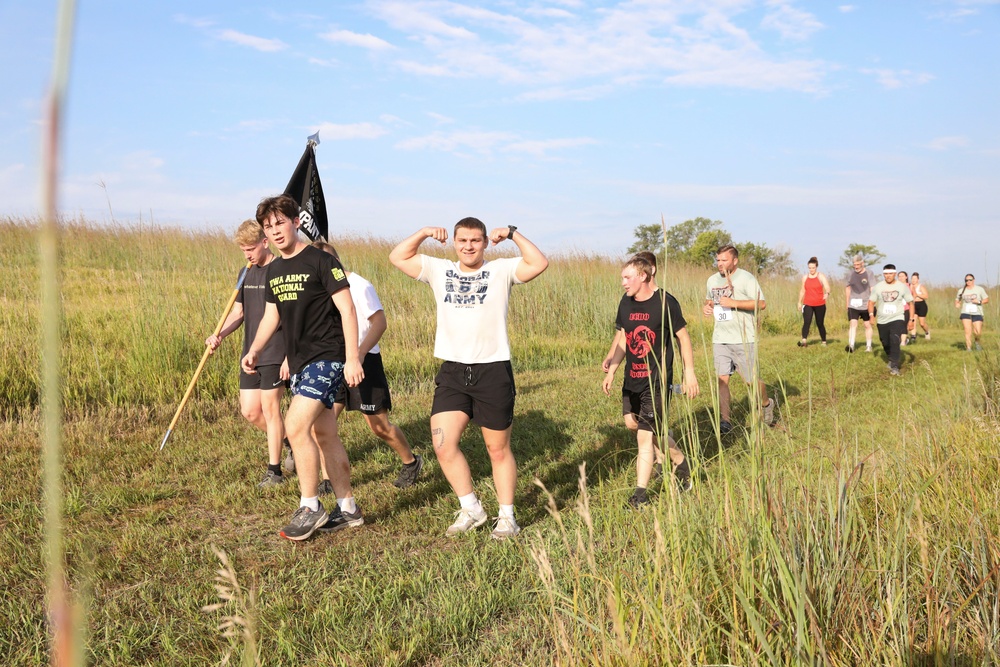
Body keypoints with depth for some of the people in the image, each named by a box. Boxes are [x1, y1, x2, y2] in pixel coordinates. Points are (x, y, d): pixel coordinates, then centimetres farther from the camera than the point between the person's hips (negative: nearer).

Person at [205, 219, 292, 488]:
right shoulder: (247, 274, 12)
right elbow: (238, 312, 15)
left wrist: (290, 357, -18)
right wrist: (220, 335, -4)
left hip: (275, 355, -7)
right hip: (251, 354, 7)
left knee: (270, 409, -3)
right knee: (250, 411, 9)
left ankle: (274, 470, 9)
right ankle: (291, 442, 30)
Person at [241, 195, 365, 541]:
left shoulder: (320, 261, -11)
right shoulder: (274, 270, 12)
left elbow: (347, 309, -13)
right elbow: (271, 315, 18)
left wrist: (352, 358, -19)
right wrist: (254, 350, 2)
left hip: (327, 357, -8)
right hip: (298, 362, 8)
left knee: (296, 425, -18)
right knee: (324, 434, 11)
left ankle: (310, 507, -6)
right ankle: (347, 509, 21)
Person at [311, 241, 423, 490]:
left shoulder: (359, 286, -14)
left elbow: (379, 322, -19)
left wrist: (359, 353, -33)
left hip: (364, 363, -6)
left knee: (380, 426, 4)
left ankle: (411, 462, 28)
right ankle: (328, 479, 5)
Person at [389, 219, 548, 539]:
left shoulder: (501, 270, 1)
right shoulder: (439, 270, 10)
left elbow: (539, 263, -13)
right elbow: (398, 257, 9)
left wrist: (512, 234, -11)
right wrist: (424, 233, -1)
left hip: (493, 371, -3)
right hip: (452, 372, 3)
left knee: (498, 450, 6)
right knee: (443, 444, -7)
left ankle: (507, 517, 20)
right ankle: (471, 509, 11)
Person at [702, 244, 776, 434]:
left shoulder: (746, 278, -7)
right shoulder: (712, 280, 12)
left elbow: (761, 304, -14)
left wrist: (733, 303, -20)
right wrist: (707, 306, 6)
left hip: (744, 339, -5)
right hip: (720, 339, 5)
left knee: (751, 379, 2)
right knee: (722, 379, -3)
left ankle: (767, 404, 31)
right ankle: (724, 421, 0)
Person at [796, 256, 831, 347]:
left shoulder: (821, 277, -3)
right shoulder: (805, 277, 8)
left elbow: (827, 287, -17)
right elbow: (802, 290, 18)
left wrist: (827, 293, -40)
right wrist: (800, 302, 17)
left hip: (820, 304, -2)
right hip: (808, 304, 2)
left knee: (820, 324, 7)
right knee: (806, 322, -16)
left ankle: (824, 342, 22)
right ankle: (803, 341, -28)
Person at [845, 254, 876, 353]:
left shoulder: (869, 273, -4)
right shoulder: (850, 274, 5)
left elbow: (872, 289, -6)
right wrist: (847, 303, 12)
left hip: (866, 304, -1)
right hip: (853, 305, 1)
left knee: (867, 325, 10)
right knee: (853, 324, -11)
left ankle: (868, 346, 20)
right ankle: (851, 345, -21)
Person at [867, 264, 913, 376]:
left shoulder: (902, 287, -2)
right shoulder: (878, 287, -1)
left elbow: (910, 303, 3)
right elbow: (871, 302, 2)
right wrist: (871, 315, -13)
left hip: (897, 319, -3)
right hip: (882, 321, 3)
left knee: (895, 342, -20)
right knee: (885, 343, 13)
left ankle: (894, 366, -19)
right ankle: (891, 359, 41)